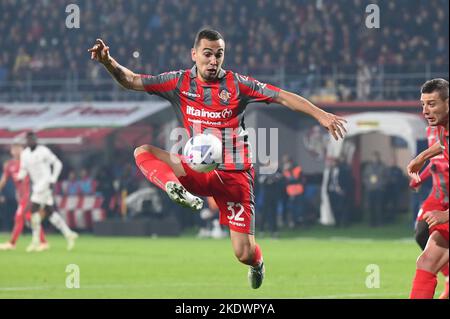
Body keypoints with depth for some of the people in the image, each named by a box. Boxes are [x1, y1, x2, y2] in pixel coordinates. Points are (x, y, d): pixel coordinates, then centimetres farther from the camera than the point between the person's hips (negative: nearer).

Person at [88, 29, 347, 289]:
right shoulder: (180, 82, 1)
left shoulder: (236, 84, -4)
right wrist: (108, 62, -19)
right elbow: (132, 81, -1)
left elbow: (283, 97, -5)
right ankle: (178, 191, -42)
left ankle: (257, 264, 32)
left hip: (235, 174, -2)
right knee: (143, 152, -18)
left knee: (244, 254, -6)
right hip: (199, 171, 2)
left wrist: (321, 115, -15)